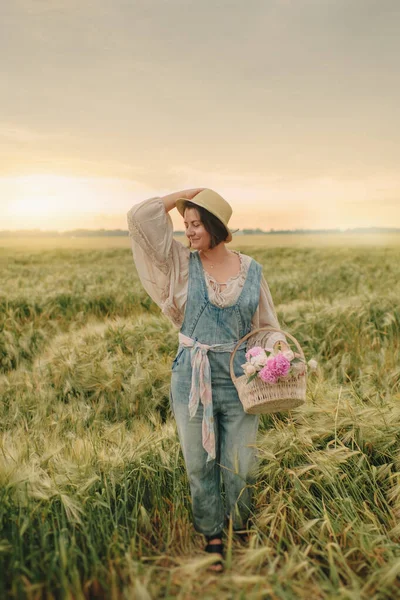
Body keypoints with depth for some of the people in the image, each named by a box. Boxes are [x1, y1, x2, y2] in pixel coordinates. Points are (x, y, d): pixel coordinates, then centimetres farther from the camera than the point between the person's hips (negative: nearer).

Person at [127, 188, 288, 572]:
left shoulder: (252, 271, 2)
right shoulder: (181, 264, -1)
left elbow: (265, 323, 10)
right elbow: (140, 217, -8)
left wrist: (277, 343, -9)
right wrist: (183, 195, -2)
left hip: (239, 381, 0)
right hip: (192, 379, 0)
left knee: (240, 467, 8)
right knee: (200, 464, 12)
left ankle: (240, 531, 35)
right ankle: (211, 536, 34)